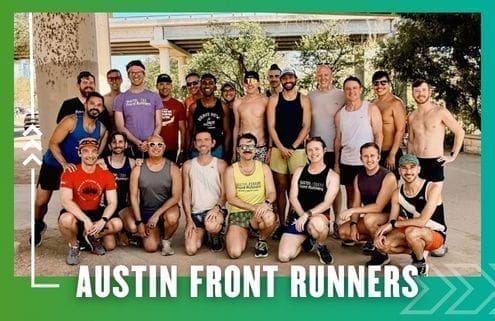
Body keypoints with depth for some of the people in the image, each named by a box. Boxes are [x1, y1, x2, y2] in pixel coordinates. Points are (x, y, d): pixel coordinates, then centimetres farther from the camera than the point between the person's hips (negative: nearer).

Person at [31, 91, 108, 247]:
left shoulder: (102, 129, -8)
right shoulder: (71, 121, -22)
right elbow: (53, 143, -21)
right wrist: (64, 163, -31)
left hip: (76, 168, 3)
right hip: (53, 165, -3)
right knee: (41, 202, 4)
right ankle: (38, 226, 34)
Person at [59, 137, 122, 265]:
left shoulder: (106, 175, -4)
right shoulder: (69, 173, -12)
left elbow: (112, 203, -8)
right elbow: (65, 201, -23)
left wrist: (103, 220, -28)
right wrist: (86, 220, -34)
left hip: (96, 213, 3)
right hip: (75, 213, -3)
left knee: (117, 224, -23)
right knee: (66, 220, -37)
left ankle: (92, 236, 9)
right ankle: (74, 246, -3)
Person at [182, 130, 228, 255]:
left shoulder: (220, 164, 0)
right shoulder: (188, 165, 5)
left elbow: (225, 193, -1)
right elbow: (186, 194, 4)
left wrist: (217, 207, -21)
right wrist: (189, 219, -4)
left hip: (215, 210, -2)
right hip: (195, 212, 2)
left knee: (211, 226, -37)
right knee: (191, 250, -11)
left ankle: (216, 236, 3)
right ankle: (201, 233, 25)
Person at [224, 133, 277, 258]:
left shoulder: (264, 168, 4)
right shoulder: (231, 170, 0)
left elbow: (272, 192, -3)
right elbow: (231, 198, -8)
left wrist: (266, 203, -28)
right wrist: (254, 207, -21)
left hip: (259, 212, 0)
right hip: (238, 213, 0)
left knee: (269, 218, -38)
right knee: (234, 253, -19)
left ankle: (262, 241, -1)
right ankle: (244, 234, 18)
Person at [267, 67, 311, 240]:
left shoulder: (304, 100, 5)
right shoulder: (274, 100, 6)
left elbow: (306, 126, -1)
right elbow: (271, 126, 0)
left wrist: (293, 147, -9)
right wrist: (282, 148, -10)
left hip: (298, 149, -1)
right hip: (278, 149, 1)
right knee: (281, 188, 5)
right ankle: (281, 225, 11)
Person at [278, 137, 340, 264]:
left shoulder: (332, 176, -1)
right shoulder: (299, 171, 9)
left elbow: (327, 203, -11)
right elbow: (293, 197, 1)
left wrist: (308, 214, -25)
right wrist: (302, 215, -15)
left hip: (318, 216, -3)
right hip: (297, 216, 3)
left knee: (316, 223, -44)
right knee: (284, 257, -14)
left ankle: (321, 247, -5)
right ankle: (305, 240, 20)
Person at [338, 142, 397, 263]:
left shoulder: (388, 177, -19)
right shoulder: (359, 177, 2)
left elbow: (378, 207, -24)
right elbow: (356, 204, 1)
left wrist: (352, 210, -28)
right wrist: (354, 224, -15)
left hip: (389, 217, -6)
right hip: (369, 216, 7)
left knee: (369, 218, -36)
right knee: (343, 232, -10)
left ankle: (381, 253, -13)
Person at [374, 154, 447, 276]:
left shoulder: (432, 188, -22)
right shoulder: (397, 194, -4)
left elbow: (422, 221, -29)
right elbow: (391, 222, -3)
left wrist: (393, 223, -25)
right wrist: (381, 233, -25)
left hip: (435, 234, -6)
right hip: (413, 231, 6)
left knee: (411, 232, -38)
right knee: (382, 244, -17)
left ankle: (421, 263, -8)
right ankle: (418, 251, 8)